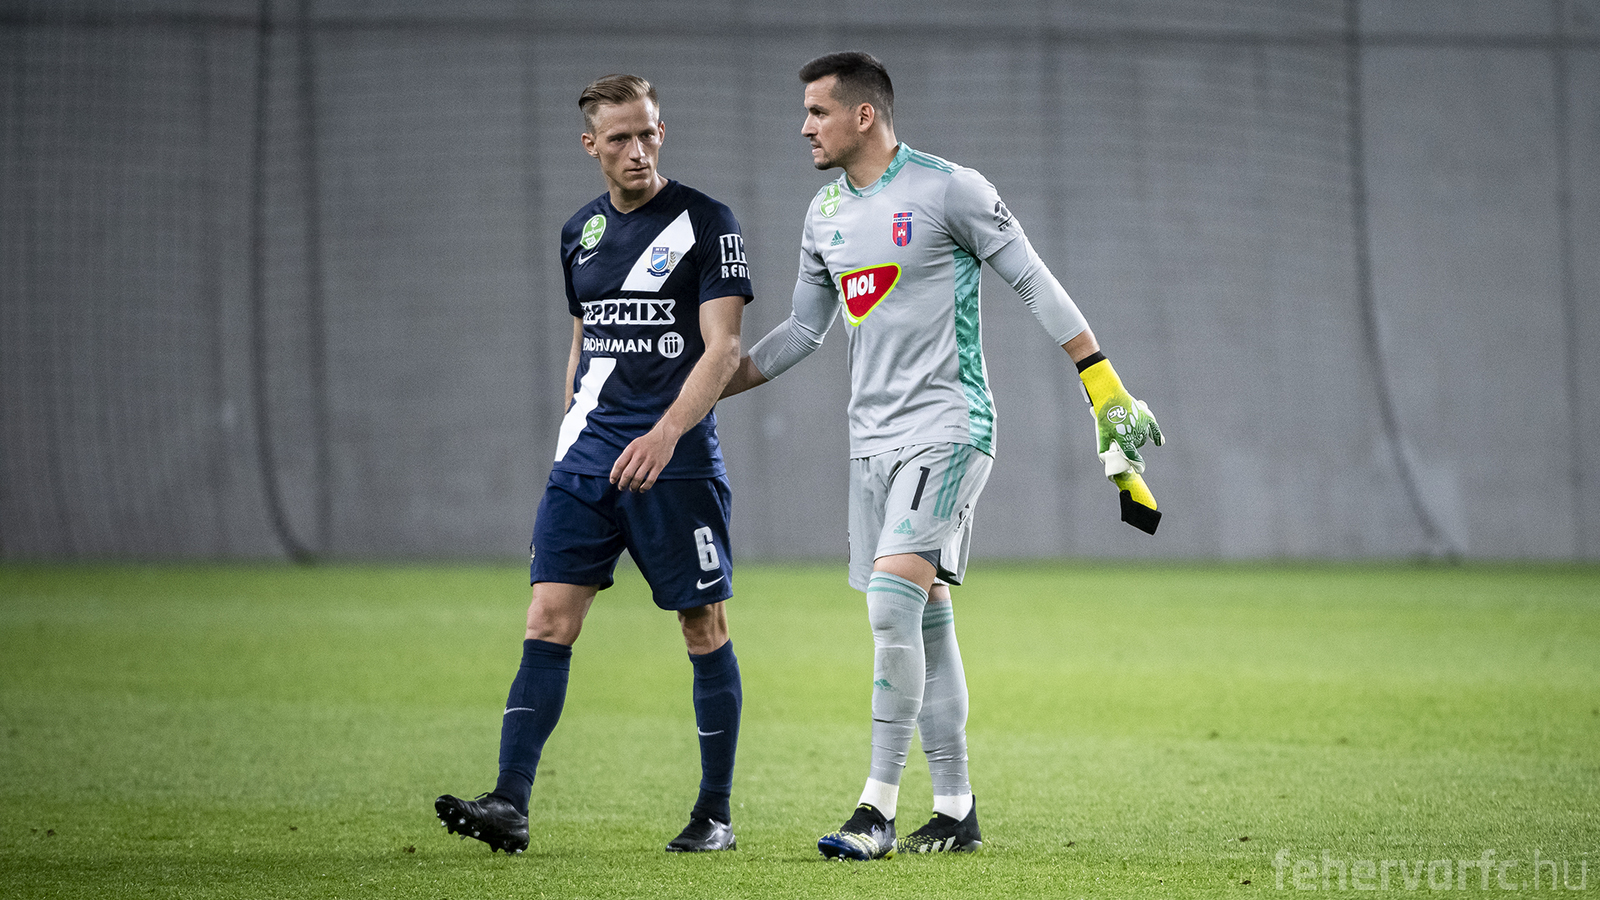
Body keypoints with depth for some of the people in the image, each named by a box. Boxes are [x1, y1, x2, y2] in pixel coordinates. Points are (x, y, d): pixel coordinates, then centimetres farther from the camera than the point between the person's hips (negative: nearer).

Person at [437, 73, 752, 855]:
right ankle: (511, 804, -9)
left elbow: (723, 348, -13)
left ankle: (716, 814, 12)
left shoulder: (705, 222, -6)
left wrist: (665, 433, -25)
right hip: (587, 459, 5)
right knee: (548, 620, -5)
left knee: (703, 629, 2)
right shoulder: (580, 232, 12)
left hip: (676, 461, -5)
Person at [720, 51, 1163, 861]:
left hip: (946, 429, -7)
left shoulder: (948, 190, -9)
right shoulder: (825, 215, 12)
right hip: (872, 437, 7)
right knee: (924, 619, 8)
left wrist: (1105, 386, -8)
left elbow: (1033, 283, -5)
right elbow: (801, 331, 21)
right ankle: (956, 811, 13)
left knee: (893, 601, -20)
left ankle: (879, 808, -20)